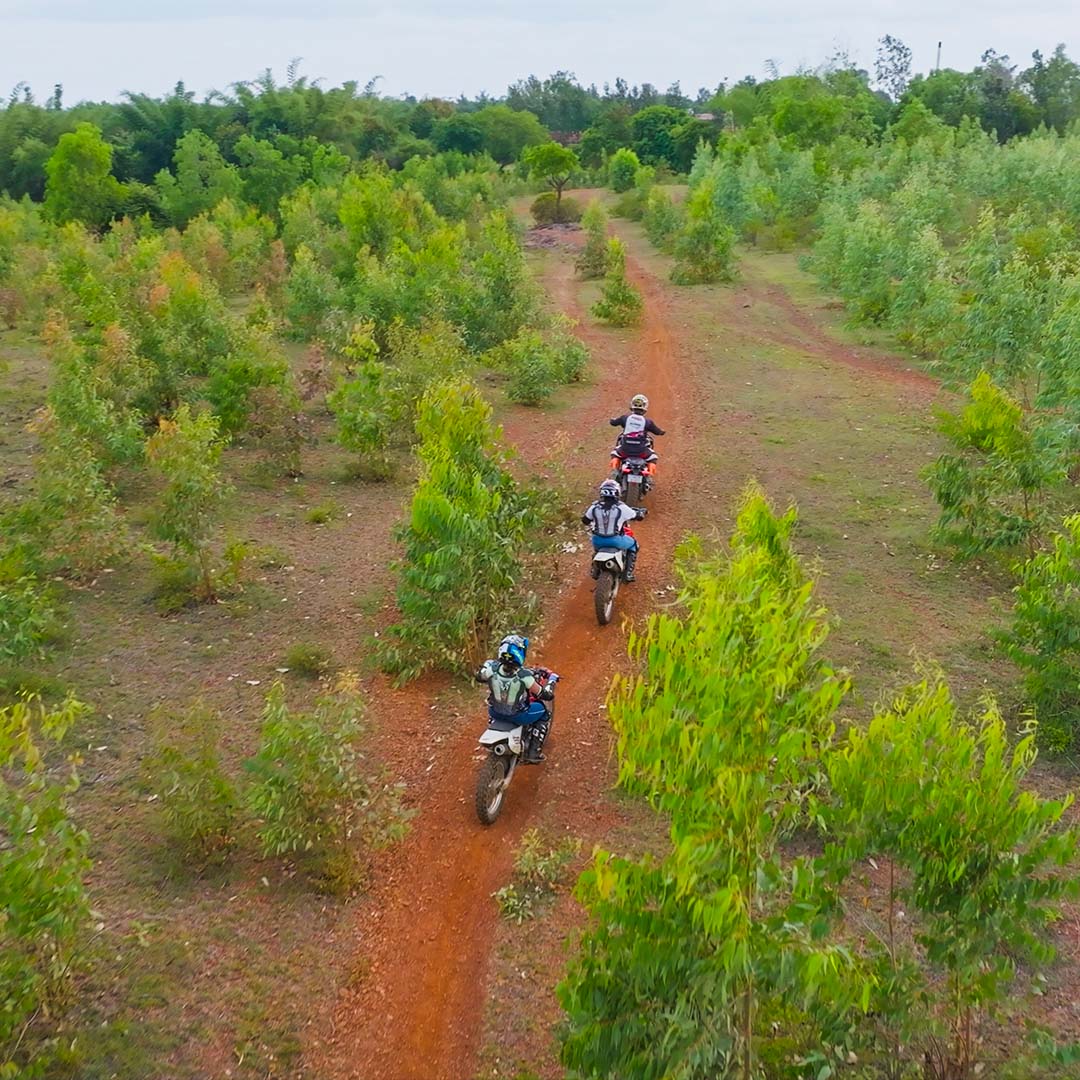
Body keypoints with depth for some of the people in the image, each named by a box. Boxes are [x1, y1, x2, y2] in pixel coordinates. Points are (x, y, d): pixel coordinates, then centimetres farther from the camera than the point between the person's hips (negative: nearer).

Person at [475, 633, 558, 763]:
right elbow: (546, 695, -17)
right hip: (518, 716, -4)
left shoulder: (490, 667, -25)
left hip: (495, 713, 4)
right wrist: (551, 678, 1)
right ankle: (533, 753, 22)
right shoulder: (524, 676, -32)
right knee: (544, 713, 24)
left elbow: (479, 677, 1)